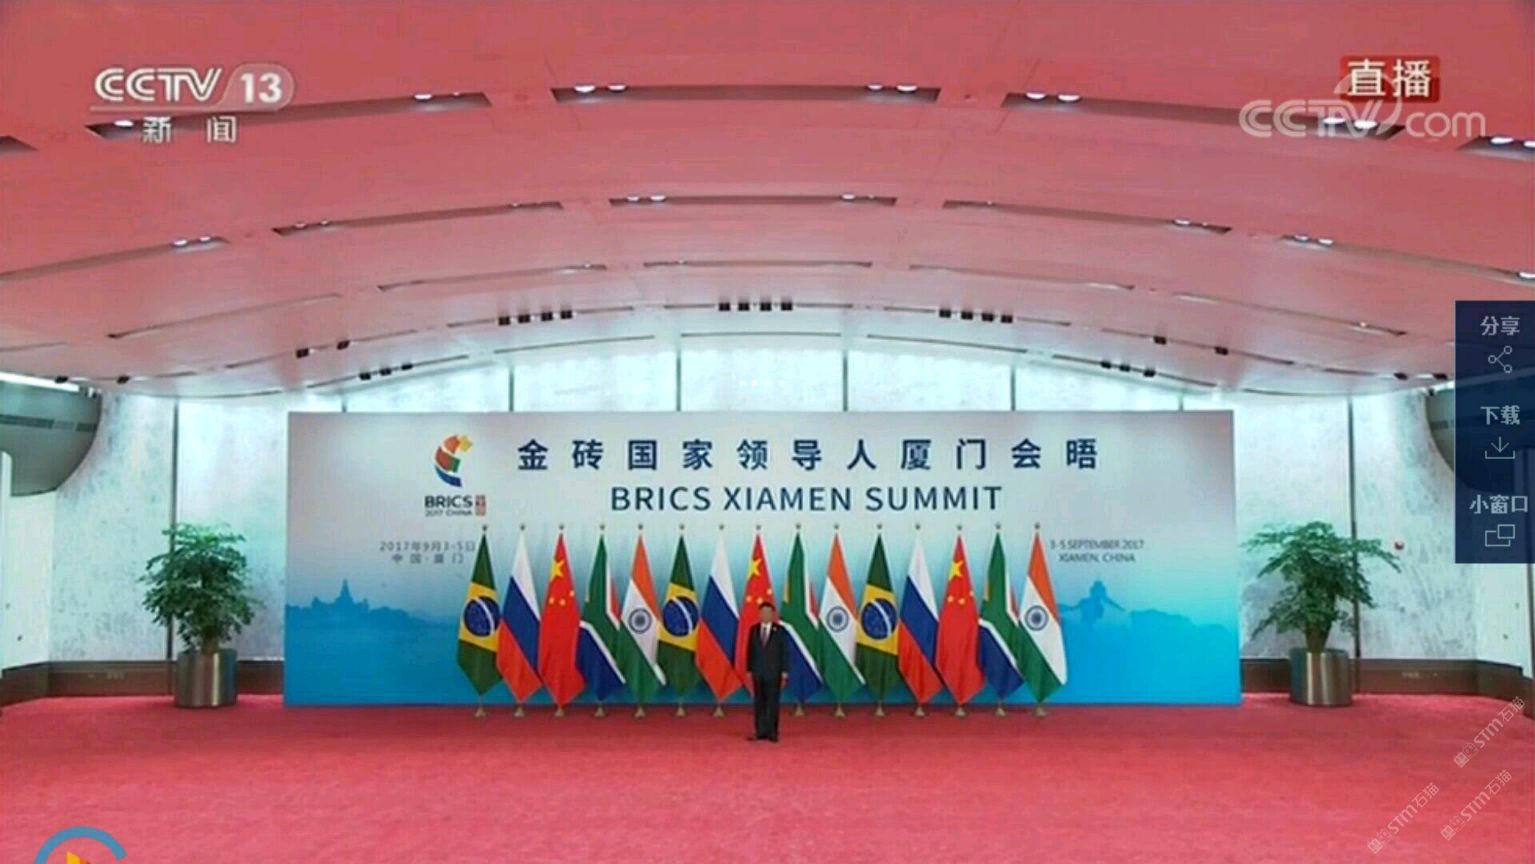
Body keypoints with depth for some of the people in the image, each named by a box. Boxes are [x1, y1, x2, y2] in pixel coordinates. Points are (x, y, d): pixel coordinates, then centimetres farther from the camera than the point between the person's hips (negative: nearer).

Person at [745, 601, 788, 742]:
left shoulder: (779, 631, 0)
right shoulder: (754, 630, 7)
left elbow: (784, 652, -1)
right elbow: (750, 651, 8)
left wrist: (784, 672, -6)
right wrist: (749, 670, 2)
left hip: (774, 673, -3)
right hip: (758, 672, 3)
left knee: (772, 703, -2)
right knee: (758, 703, 2)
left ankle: (772, 733, 2)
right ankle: (761, 732, 6)